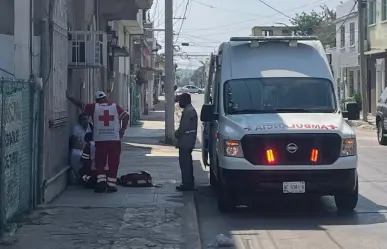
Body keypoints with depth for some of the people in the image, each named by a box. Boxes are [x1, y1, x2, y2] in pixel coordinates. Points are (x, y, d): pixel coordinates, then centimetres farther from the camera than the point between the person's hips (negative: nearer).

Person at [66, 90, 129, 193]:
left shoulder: (94, 107, 4)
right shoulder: (115, 107, 6)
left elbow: (81, 105, 11)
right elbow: (126, 116, -2)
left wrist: (69, 97, 22)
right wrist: (122, 130, 4)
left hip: (100, 140, 0)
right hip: (115, 139, 0)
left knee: (100, 162, 11)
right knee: (113, 163, 5)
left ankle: (101, 180, -3)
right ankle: (111, 185, 4)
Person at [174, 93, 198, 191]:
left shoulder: (188, 111, -17)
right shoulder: (191, 110, 17)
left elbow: (183, 128, -21)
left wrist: (177, 134, -6)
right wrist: (178, 133, 15)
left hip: (185, 142, -11)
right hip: (188, 142, 11)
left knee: (185, 163, -8)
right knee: (187, 163, 16)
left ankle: (187, 184, -7)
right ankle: (190, 183, 22)